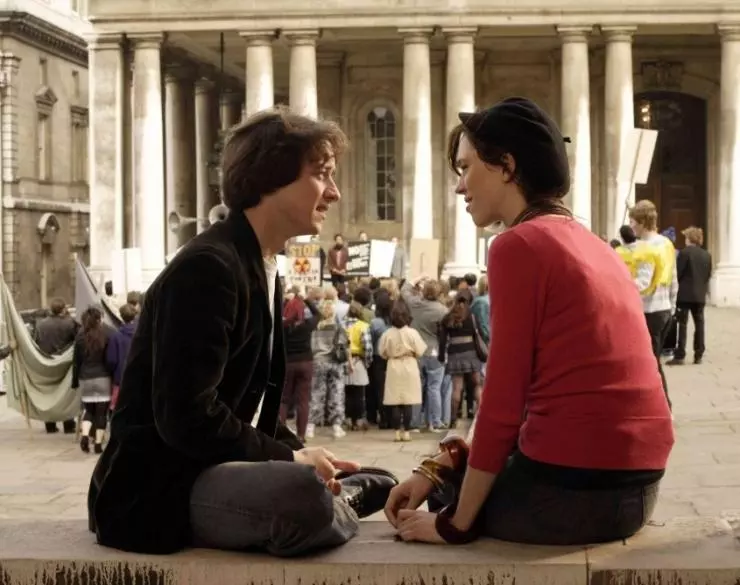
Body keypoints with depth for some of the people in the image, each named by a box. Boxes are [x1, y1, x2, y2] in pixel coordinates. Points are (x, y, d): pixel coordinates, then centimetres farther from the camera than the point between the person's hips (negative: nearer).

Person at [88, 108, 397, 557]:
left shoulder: (265, 271, 14)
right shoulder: (207, 268, -18)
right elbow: (187, 417, -26)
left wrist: (305, 457, 0)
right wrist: (293, 459, -17)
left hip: (216, 471, 10)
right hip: (159, 487, -10)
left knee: (379, 484, 16)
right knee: (303, 493, -37)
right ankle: (330, 506, -6)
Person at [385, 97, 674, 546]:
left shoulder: (519, 245, -10)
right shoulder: (593, 245, 15)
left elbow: (502, 402, -12)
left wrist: (455, 523, -3)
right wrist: (440, 465, 14)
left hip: (571, 487, -7)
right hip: (636, 483, 7)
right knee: (450, 475, 28)